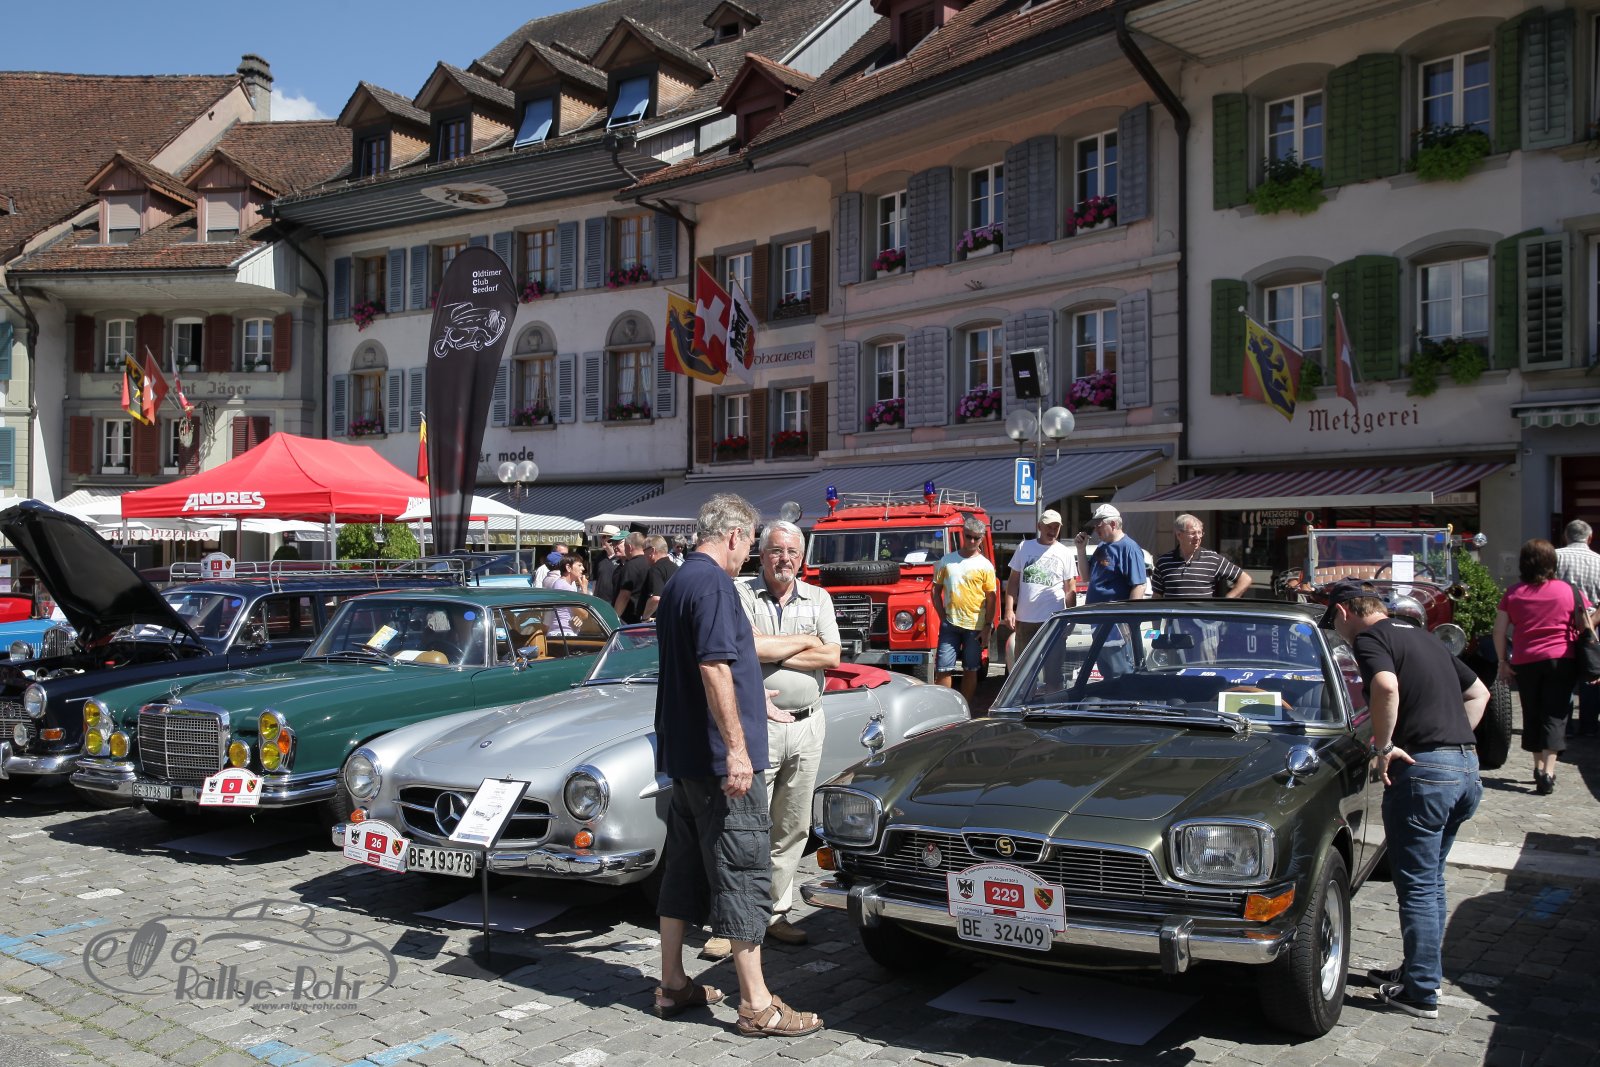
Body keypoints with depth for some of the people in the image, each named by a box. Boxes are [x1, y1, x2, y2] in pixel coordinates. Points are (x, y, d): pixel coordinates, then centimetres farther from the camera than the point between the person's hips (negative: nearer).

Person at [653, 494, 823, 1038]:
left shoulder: (678, 583, 16)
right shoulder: (713, 584, -16)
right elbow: (715, 669, -25)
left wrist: (759, 705, 38)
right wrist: (736, 747, -24)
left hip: (683, 754, 10)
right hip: (720, 755, -10)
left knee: (683, 868, 15)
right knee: (742, 874, -4)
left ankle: (672, 985, 25)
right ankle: (757, 1005, 3)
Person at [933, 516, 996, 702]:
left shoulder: (985, 566, 0)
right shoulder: (947, 561, 5)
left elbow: (990, 599, 0)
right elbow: (936, 591, 9)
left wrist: (987, 627, -6)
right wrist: (943, 618, 0)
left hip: (975, 626, -1)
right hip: (950, 624, 1)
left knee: (970, 670, 8)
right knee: (943, 669, -2)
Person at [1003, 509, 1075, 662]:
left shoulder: (1064, 553, 2)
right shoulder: (1024, 547, 6)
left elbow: (1070, 590, 3)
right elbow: (1013, 581, 7)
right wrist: (1009, 610, -3)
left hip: (1053, 620, -2)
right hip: (1024, 618, 2)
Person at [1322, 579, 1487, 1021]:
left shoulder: (1369, 638, -7)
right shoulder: (1424, 637, 19)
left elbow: (1386, 687, -28)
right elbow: (1479, 692, 29)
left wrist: (1383, 747, -16)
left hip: (1424, 769, -8)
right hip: (1468, 769, 9)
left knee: (1416, 886, 2)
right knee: (1431, 880, 21)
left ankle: (1421, 994, 10)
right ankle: (1421, 971, 32)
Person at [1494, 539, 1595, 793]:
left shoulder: (1513, 594, 1)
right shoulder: (1569, 591, 0)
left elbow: (1499, 631, 0)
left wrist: (1503, 661, 7)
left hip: (1525, 662, 1)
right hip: (1561, 660, -1)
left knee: (1532, 715, 16)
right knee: (1555, 715, -1)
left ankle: (1539, 767, 26)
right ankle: (1548, 773, -13)